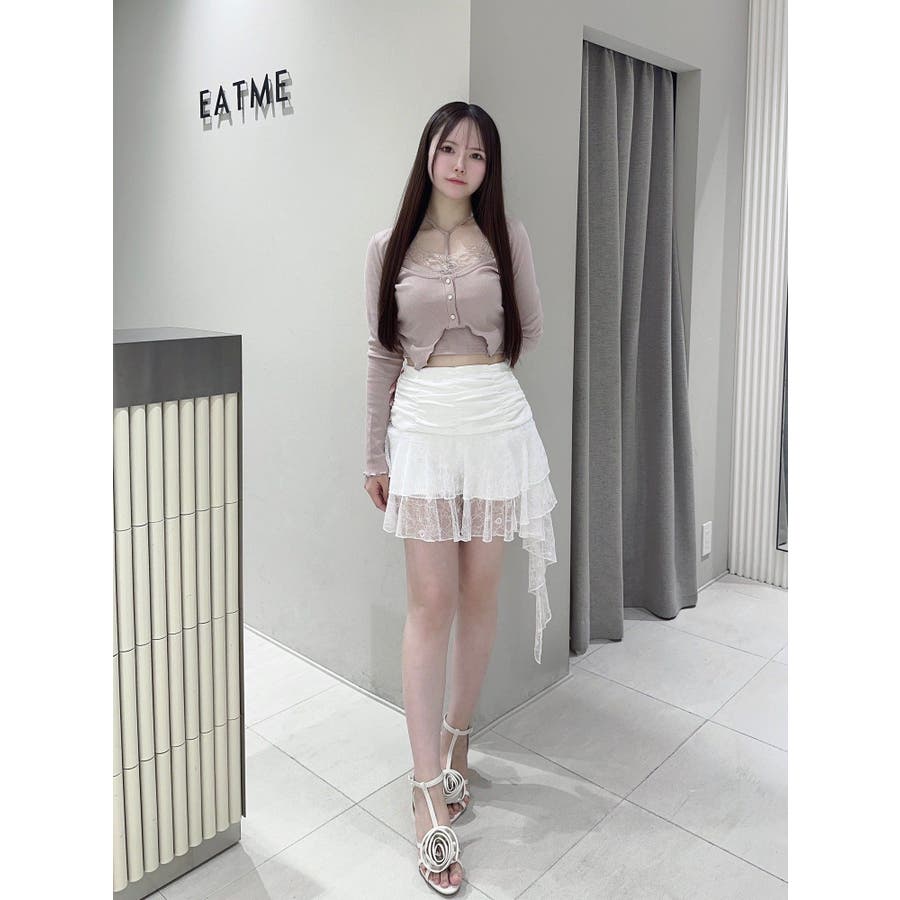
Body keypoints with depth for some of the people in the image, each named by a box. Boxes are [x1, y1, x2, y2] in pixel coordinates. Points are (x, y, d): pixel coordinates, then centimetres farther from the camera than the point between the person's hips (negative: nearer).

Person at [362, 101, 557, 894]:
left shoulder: (507, 234, 5)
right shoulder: (389, 248, 6)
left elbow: (532, 327, 16)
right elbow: (383, 356, 8)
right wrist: (375, 453, 9)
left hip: (496, 427, 1)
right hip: (422, 432, 0)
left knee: (479, 596, 8)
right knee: (430, 604, -3)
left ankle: (457, 744, 28)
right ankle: (430, 795, 5)